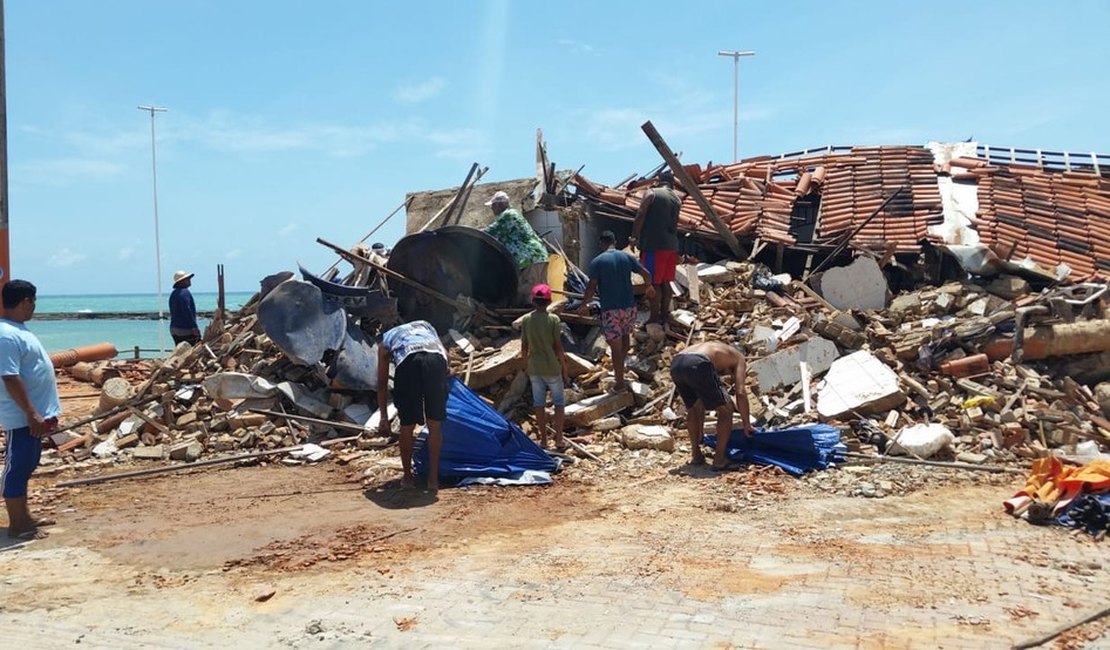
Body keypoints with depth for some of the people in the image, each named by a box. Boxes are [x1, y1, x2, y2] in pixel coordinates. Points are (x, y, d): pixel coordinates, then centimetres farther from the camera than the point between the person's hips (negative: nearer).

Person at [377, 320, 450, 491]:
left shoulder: (386, 341, 36)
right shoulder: (425, 324, 42)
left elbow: (382, 383, 34)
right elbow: (444, 352, 32)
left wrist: (384, 417, 39)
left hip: (408, 361, -1)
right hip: (436, 358, 1)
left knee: (407, 425, 15)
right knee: (435, 424, 13)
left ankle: (407, 477, 27)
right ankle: (433, 478, 18)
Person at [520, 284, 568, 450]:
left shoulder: (526, 320, -3)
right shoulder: (553, 319, -12)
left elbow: (524, 348, 1)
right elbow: (558, 347, -11)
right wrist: (564, 368, 0)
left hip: (534, 368, 3)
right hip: (552, 367, -3)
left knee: (539, 403, 12)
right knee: (559, 402, 10)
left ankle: (543, 441, 17)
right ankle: (559, 440, 9)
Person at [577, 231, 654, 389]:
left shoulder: (597, 261, -6)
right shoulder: (626, 257, 3)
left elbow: (591, 287, -12)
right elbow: (646, 274, 3)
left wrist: (583, 305, 2)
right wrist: (649, 287, 23)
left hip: (610, 310, -3)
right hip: (629, 306, 3)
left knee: (616, 347, 3)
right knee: (626, 334, 30)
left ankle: (620, 383, 9)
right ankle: (620, 366, 41)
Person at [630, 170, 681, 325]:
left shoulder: (651, 193, -4)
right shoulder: (677, 199, 13)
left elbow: (640, 216, -10)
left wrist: (634, 237, -2)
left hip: (654, 245, -6)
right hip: (671, 245, 6)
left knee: (654, 283, -2)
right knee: (665, 282, 13)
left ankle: (654, 319, 0)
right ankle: (664, 315, 18)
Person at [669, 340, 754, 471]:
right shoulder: (738, 358, 27)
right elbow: (740, 393, 8)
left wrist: (699, 435, 51)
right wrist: (747, 424, 17)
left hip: (676, 363, 7)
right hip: (697, 365, -7)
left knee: (693, 409, 31)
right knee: (725, 410, 11)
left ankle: (696, 454, 33)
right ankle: (719, 460, 10)